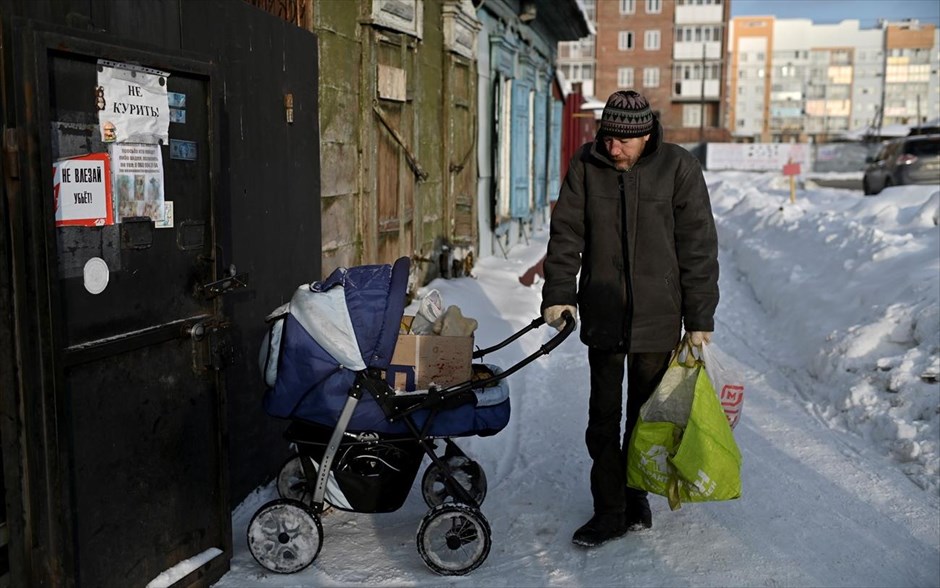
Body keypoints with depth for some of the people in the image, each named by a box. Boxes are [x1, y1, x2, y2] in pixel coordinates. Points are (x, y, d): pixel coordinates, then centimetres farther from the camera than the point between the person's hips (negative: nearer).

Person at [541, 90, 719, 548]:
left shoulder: (679, 168, -6)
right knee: (603, 416, 4)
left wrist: (700, 319, -6)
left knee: (647, 414, 12)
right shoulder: (586, 165, 0)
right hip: (602, 315, 1)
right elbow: (566, 233, 3)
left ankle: (635, 495, 30)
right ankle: (609, 511, 14)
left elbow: (699, 247, -4)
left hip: (657, 318, -1)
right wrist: (559, 294, -8)